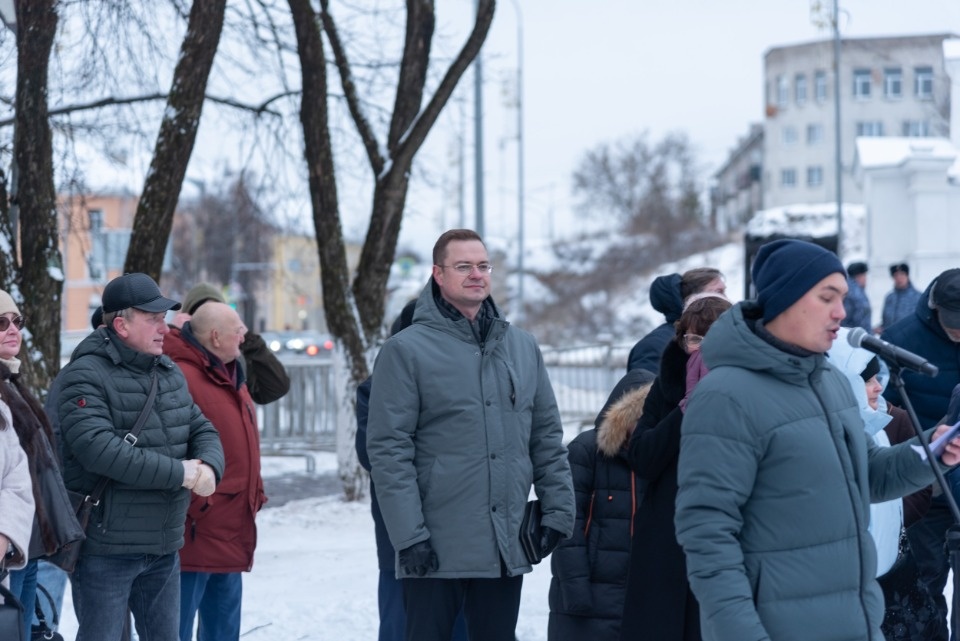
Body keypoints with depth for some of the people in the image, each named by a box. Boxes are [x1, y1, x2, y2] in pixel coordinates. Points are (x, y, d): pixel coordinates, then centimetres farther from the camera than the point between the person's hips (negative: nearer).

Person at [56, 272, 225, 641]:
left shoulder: (170, 373, 13)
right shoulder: (85, 376, -14)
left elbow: (202, 430, 12)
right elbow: (98, 448, -27)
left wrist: (208, 466, -14)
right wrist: (180, 473, -24)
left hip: (164, 547, 8)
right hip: (105, 550, -8)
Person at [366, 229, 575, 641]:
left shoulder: (523, 347, 11)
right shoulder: (407, 351, -5)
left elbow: (548, 440, 14)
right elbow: (389, 450, -9)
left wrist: (558, 510, 4)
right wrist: (408, 534, -15)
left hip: (508, 545, 5)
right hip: (435, 548, -4)